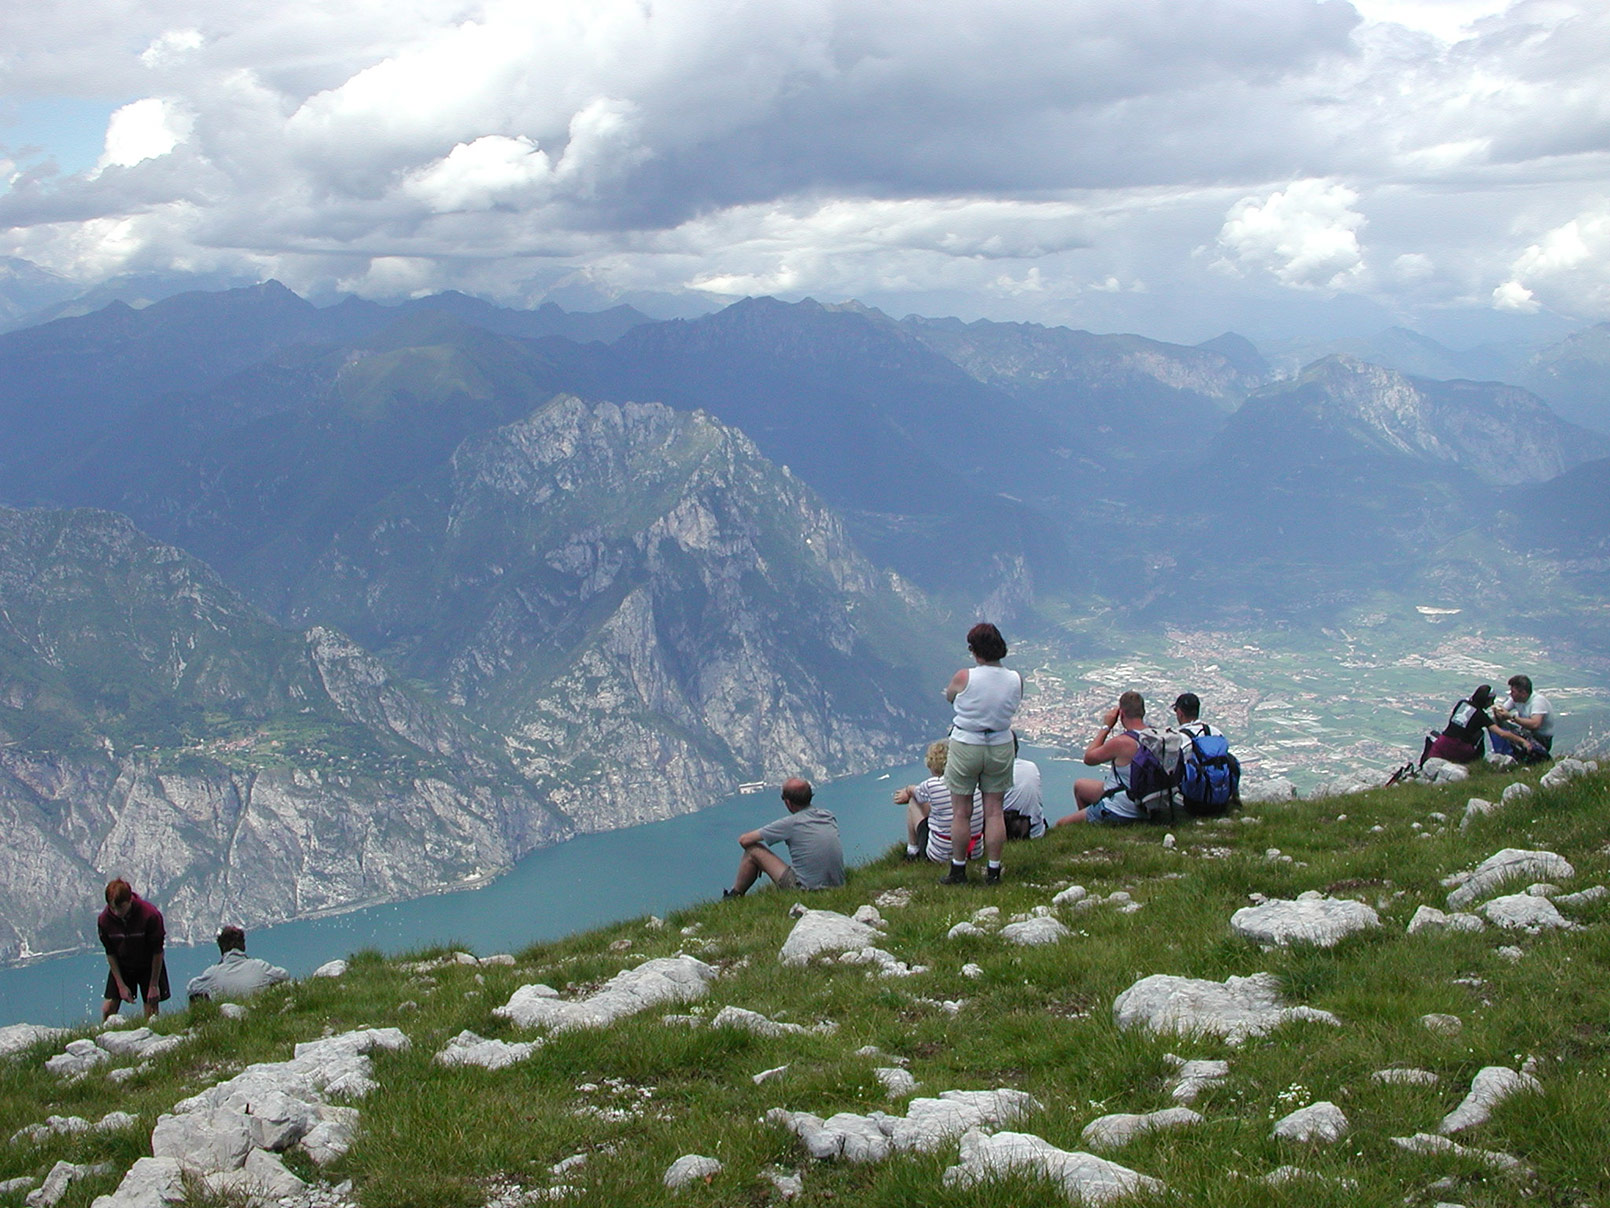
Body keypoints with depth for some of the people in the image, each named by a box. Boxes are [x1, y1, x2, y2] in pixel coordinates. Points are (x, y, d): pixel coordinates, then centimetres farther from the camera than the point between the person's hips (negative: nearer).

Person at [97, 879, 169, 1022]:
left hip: (148, 965, -2)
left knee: (151, 1010, -6)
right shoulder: (104, 920, -20)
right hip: (121, 966, 2)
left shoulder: (150, 915, -28)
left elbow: (157, 952, -18)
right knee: (109, 1007, -7)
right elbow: (110, 954, -7)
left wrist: (154, 985, -13)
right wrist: (121, 985, -9)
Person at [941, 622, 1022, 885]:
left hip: (965, 747, -3)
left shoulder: (964, 678, -18)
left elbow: (949, 696, 0)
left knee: (961, 812, 7)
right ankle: (993, 871, 12)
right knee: (994, 811, 10)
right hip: (1001, 747, 3)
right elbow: (1012, 705, 5)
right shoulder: (1016, 680, -9)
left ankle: (958, 871, 14)